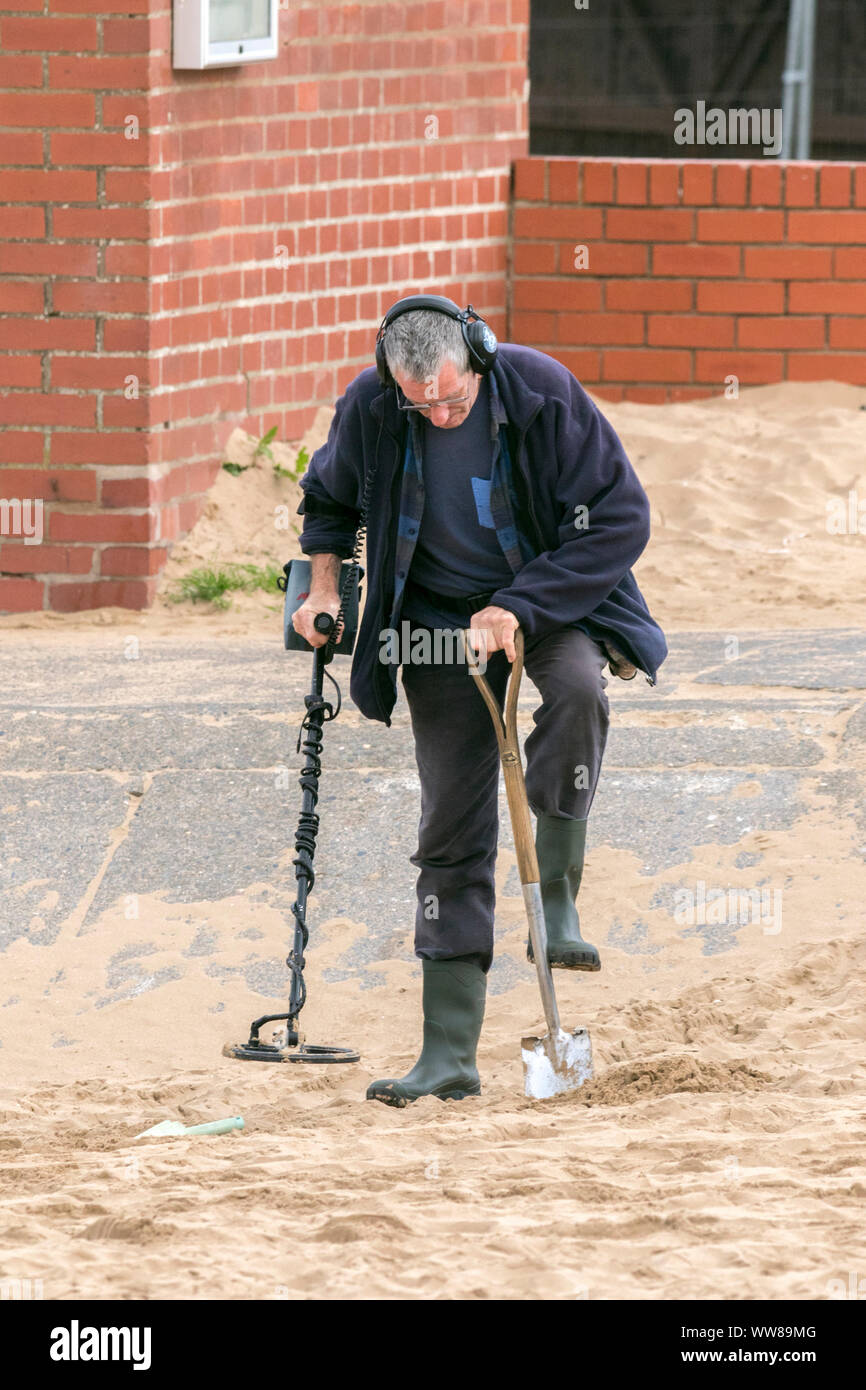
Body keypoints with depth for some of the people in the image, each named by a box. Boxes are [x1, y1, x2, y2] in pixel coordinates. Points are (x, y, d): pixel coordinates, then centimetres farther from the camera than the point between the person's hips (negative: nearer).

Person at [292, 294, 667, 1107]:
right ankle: (449, 1053, 1)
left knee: (578, 687, -38)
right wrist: (324, 583, -4)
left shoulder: (540, 392, -23)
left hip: (549, 596, -2)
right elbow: (330, 498, 10)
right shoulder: (369, 407, -14)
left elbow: (621, 517, -21)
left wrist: (520, 609, -25)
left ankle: (556, 895, -22)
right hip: (440, 615, 2)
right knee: (451, 828, -1)